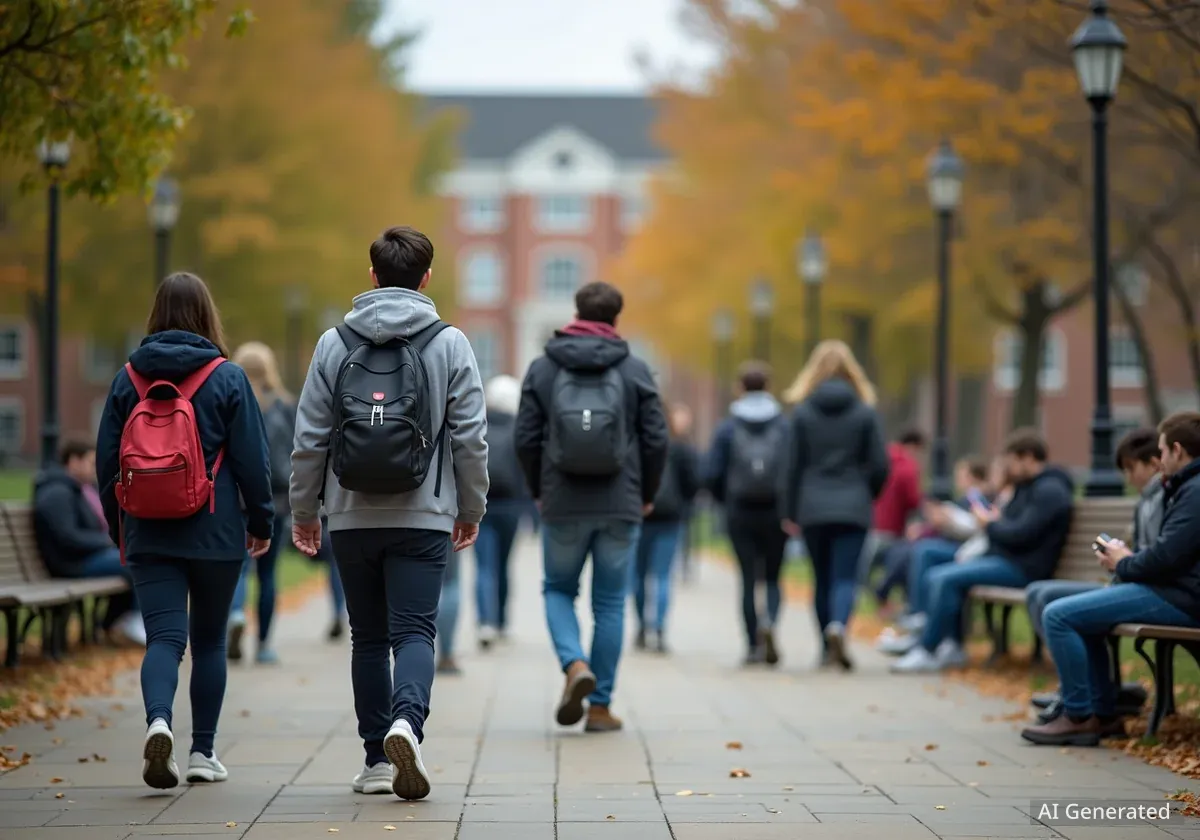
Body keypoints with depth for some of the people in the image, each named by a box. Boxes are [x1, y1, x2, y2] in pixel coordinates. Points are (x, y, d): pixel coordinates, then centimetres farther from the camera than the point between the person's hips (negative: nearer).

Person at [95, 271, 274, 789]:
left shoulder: (128, 378, 3)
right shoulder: (227, 377, -4)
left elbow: (106, 460, 7)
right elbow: (252, 458, -3)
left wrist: (118, 528, 18)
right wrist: (261, 521, 8)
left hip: (148, 534, 1)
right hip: (215, 534, -1)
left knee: (163, 637, -2)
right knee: (209, 641, 13)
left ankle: (159, 721, -29)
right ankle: (203, 753, 15)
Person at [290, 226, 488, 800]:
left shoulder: (334, 344, 3)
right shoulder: (449, 344, -1)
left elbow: (310, 436, 3)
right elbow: (469, 436, -1)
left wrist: (304, 509, 13)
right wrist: (471, 508, 10)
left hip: (352, 517, 2)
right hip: (423, 517, -2)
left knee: (369, 638, 11)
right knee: (414, 631, -2)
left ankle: (378, 759, 13)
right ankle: (406, 721, -28)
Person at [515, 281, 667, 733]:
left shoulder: (542, 368, 2)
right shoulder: (635, 370, 0)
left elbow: (526, 438, 0)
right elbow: (656, 440, -2)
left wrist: (538, 491, 15)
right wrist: (646, 495, 13)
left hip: (562, 505, 0)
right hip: (620, 507, 0)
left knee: (559, 589, 18)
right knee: (609, 603, 9)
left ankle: (574, 664, -8)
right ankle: (600, 707, 10)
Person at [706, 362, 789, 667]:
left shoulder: (727, 428, -1)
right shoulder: (784, 427, -2)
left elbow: (712, 476, -4)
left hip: (739, 514, 0)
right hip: (776, 513, 0)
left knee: (748, 580, 7)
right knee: (772, 578, 10)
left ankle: (753, 646, 5)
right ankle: (769, 620, -19)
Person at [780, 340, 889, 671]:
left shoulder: (802, 412, 0)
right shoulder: (866, 412, -1)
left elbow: (792, 466, 0)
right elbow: (880, 465, -1)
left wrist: (790, 513, 6)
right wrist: (868, 496, 17)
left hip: (813, 508, 1)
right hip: (853, 508, -1)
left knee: (822, 578, 11)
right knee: (846, 576, -2)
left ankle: (828, 648, 14)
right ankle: (837, 626, -29)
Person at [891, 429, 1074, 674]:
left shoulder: (1049, 490, -12)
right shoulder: (1028, 486, 21)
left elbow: (1021, 535, -21)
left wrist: (991, 524, -5)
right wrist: (996, 519, 4)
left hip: (1023, 568, -11)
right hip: (1004, 559, 11)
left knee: (944, 578, -22)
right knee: (935, 577, 3)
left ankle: (927, 651, -14)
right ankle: (951, 647, 0)